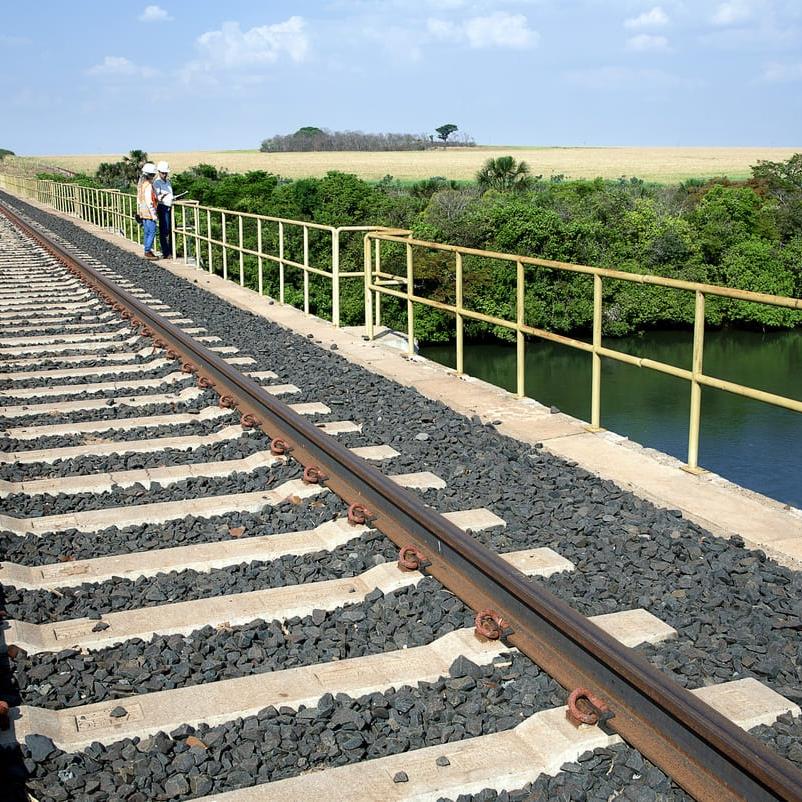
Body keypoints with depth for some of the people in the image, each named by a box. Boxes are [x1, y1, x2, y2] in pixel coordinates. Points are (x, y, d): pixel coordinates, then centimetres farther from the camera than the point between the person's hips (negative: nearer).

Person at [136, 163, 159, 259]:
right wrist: (153, 214, -19)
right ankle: (148, 252, -5)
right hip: (148, 212, -10)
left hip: (142, 212, 10)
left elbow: (139, 198, 16)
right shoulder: (148, 184, -17)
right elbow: (148, 200, -21)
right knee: (152, 232, -5)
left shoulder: (141, 183, 11)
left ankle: (147, 251, 18)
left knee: (147, 232, 14)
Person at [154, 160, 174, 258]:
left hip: (170, 207, 8)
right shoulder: (157, 182, -10)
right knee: (164, 231, -9)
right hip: (162, 207, -8)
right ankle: (165, 253, -10)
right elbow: (157, 197, -21)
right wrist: (162, 196, -37)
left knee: (171, 230, 9)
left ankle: (171, 251, 15)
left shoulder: (168, 181, 14)